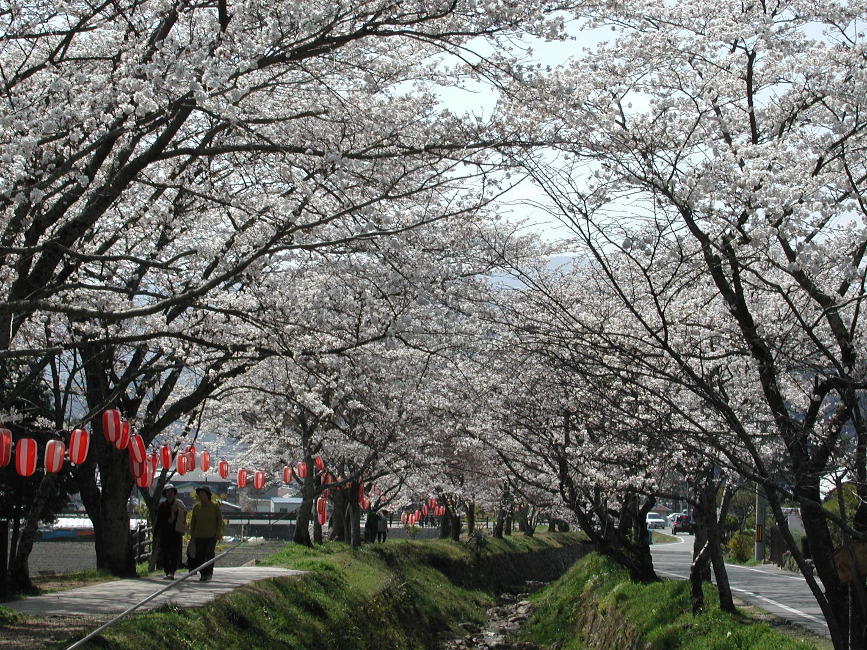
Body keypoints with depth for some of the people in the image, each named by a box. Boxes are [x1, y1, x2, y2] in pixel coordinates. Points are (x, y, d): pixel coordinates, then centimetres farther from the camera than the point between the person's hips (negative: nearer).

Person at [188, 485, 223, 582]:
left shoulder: (215, 506, 1)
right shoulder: (196, 507, 9)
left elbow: (219, 519, 5)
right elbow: (192, 521, 14)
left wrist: (218, 532, -4)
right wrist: (192, 534, 9)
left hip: (211, 536, -3)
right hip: (199, 536, 3)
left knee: (209, 554, -11)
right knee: (200, 556, 2)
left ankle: (209, 572, 6)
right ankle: (203, 574, 12)